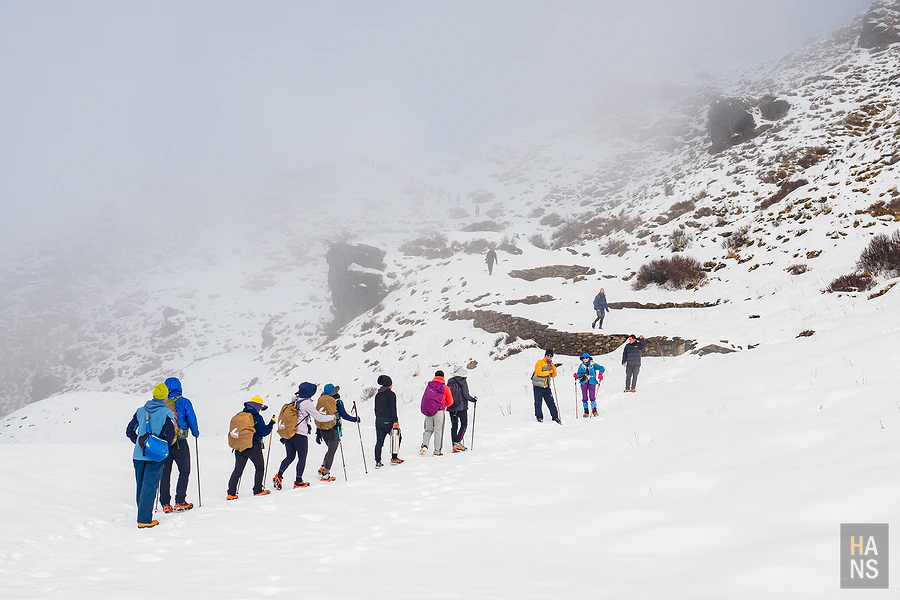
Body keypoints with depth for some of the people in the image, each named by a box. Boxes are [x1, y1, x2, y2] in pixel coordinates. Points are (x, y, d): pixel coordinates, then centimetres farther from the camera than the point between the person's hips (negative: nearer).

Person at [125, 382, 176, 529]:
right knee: (150, 486, -4)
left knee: (140, 486, 15)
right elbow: (170, 436, -11)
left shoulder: (141, 411, 8)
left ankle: (143, 516, 22)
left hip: (138, 455, 5)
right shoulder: (167, 413, -7)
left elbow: (129, 431, 11)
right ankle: (144, 520, -7)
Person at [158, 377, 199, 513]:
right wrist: (195, 433, 15)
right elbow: (191, 419, -3)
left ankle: (165, 504, 8)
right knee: (184, 471, 7)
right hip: (179, 443, -3)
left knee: (165, 472, 10)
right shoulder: (184, 402, -6)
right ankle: (180, 502, -2)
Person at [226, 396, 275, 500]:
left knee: (238, 470, 7)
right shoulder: (257, 417, -12)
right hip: (254, 448, -5)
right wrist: (272, 423, -1)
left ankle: (231, 493, 0)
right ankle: (258, 490, 13)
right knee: (260, 468, 14)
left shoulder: (239, 415, 5)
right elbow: (264, 432, -11)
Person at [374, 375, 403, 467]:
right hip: (388, 421, -6)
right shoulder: (391, 394, -9)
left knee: (379, 442, 4)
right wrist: (395, 421, -15)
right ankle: (394, 458, 9)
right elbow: (393, 409, -14)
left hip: (378, 421, 6)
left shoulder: (378, 395, 12)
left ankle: (378, 462, 0)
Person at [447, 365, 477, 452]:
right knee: (464, 424, 4)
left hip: (451, 407, 6)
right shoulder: (462, 381, -11)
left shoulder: (450, 382, 6)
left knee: (454, 426, 9)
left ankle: (454, 446, 8)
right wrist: (473, 399, 3)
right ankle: (457, 442, -10)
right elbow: (466, 395, -13)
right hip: (461, 407, -5)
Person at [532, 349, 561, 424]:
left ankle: (555, 417, 7)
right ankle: (539, 417, 9)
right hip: (538, 386, -5)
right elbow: (539, 373, -18)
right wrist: (548, 372, -11)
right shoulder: (540, 363, -5)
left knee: (551, 402, 4)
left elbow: (553, 376, 10)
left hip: (546, 386, 5)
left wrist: (553, 367, -3)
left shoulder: (551, 365, 15)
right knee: (538, 402, 0)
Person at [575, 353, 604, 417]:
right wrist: (577, 376, -16)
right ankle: (586, 412, 9)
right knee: (584, 397, 2)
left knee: (592, 397, -9)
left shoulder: (593, 365, 3)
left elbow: (601, 368, 1)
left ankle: (594, 411, -2)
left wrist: (600, 373, -17)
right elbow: (579, 373, 5)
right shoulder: (581, 366, 9)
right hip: (584, 383, 3)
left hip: (592, 382, -3)